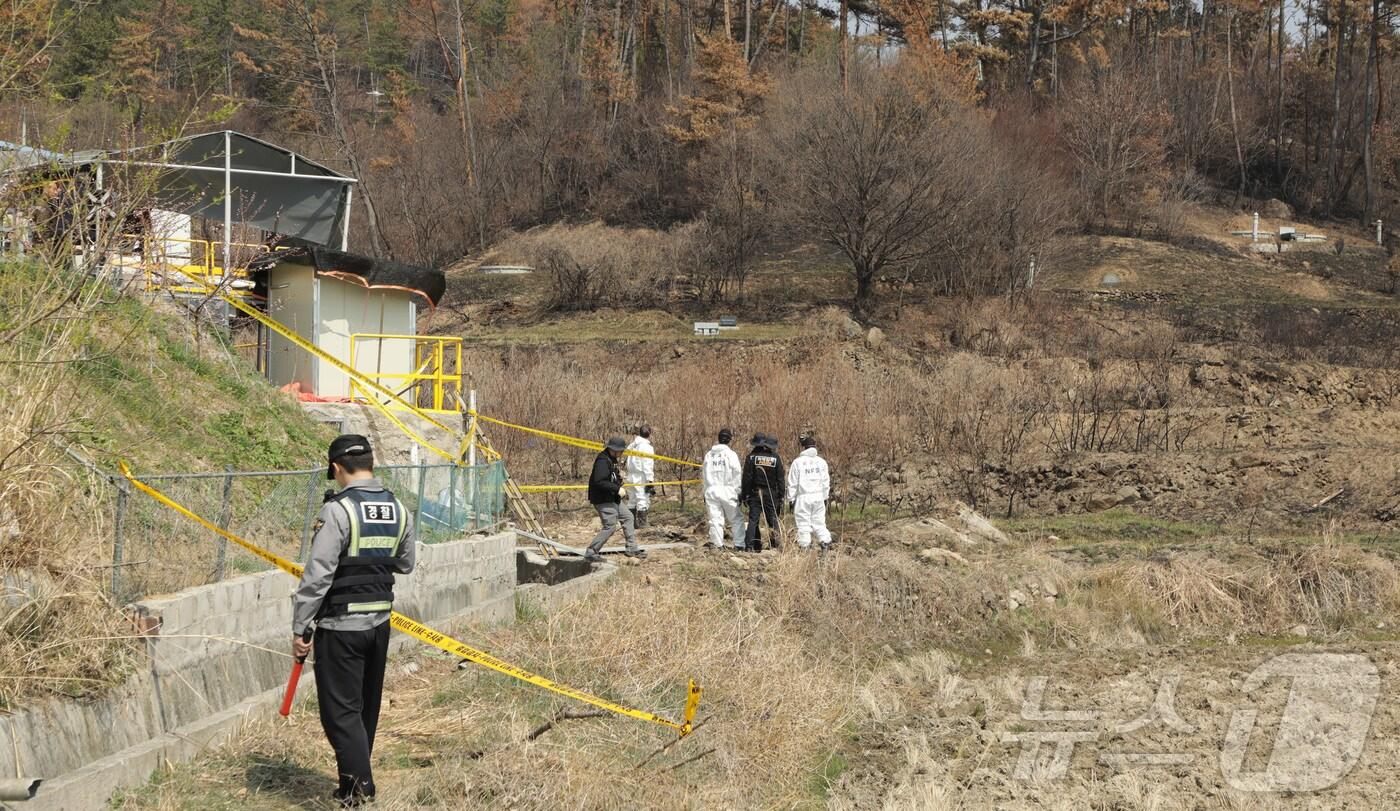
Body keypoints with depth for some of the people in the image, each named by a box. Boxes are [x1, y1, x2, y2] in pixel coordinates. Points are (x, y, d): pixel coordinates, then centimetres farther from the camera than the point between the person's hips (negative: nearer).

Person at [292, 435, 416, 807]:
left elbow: (317, 574, -18)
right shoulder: (398, 509, 4)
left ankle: (360, 783, -12)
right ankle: (353, 782, 27)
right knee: (366, 707, 16)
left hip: (340, 627, -7)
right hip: (380, 622, 7)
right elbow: (405, 564, 17)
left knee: (341, 709, -2)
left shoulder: (339, 510, -16)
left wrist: (299, 627, -12)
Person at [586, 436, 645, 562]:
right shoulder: (602, 461, -21)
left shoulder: (611, 460, 12)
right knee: (610, 526, -12)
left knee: (627, 517, 15)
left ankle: (632, 549, 22)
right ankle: (590, 552, -4)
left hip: (613, 499, 11)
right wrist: (617, 489, -25)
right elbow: (599, 482, -29)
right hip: (603, 500, -11)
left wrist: (619, 476, 6)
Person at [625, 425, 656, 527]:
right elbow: (648, 466, -16)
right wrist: (650, 481, -16)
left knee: (632, 501, 15)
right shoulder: (647, 447, -12)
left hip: (631, 477, 8)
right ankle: (641, 523, -6)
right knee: (643, 500, -4)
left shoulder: (632, 445, 13)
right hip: (641, 479, -8)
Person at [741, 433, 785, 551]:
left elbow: (746, 478, -3)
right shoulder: (776, 458, -1)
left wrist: (744, 495, 2)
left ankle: (749, 545, -4)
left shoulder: (751, 457, -2)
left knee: (753, 520, 2)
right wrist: (781, 497, 5)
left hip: (755, 493, 0)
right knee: (773, 520, 7)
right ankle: (774, 545, 6)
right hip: (771, 494, 0)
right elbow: (780, 480, 1)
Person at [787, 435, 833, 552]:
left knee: (803, 524, 1)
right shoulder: (821, 462, 6)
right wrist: (825, 497, 20)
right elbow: (826, 482, 10)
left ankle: (805, 547, 1)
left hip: (803, 498, -3)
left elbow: (792, 484, -3)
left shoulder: (797, 462, -5)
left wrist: (791, 499, 5)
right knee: (820, 522, 10)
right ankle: (825, 542, 0)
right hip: (819, 497, 4)